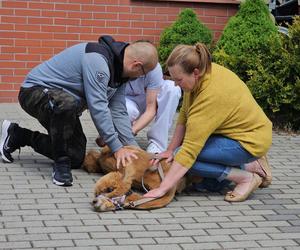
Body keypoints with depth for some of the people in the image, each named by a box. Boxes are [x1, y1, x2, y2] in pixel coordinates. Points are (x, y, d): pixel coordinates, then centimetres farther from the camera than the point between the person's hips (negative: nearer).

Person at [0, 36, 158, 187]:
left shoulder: (118, 70, 2)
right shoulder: (97, 60, -28)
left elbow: (119, 112, 4)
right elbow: (98, 107, -32)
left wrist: (133, 149, -2)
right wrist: (117, 148, -29)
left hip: (64, 101, 10)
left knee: (76, 158, 7)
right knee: (67, 104, -42)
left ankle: (17, 136, 23)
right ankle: (61, 164, -21)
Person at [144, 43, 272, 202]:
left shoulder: (213, 93, -32)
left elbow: (190, 150, -33)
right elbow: (183, 117, 4)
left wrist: (162, 189, -32)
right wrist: (170, 150, 3)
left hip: (249, 141, -10)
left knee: (184, 158, -19)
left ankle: (246, 175, -10)